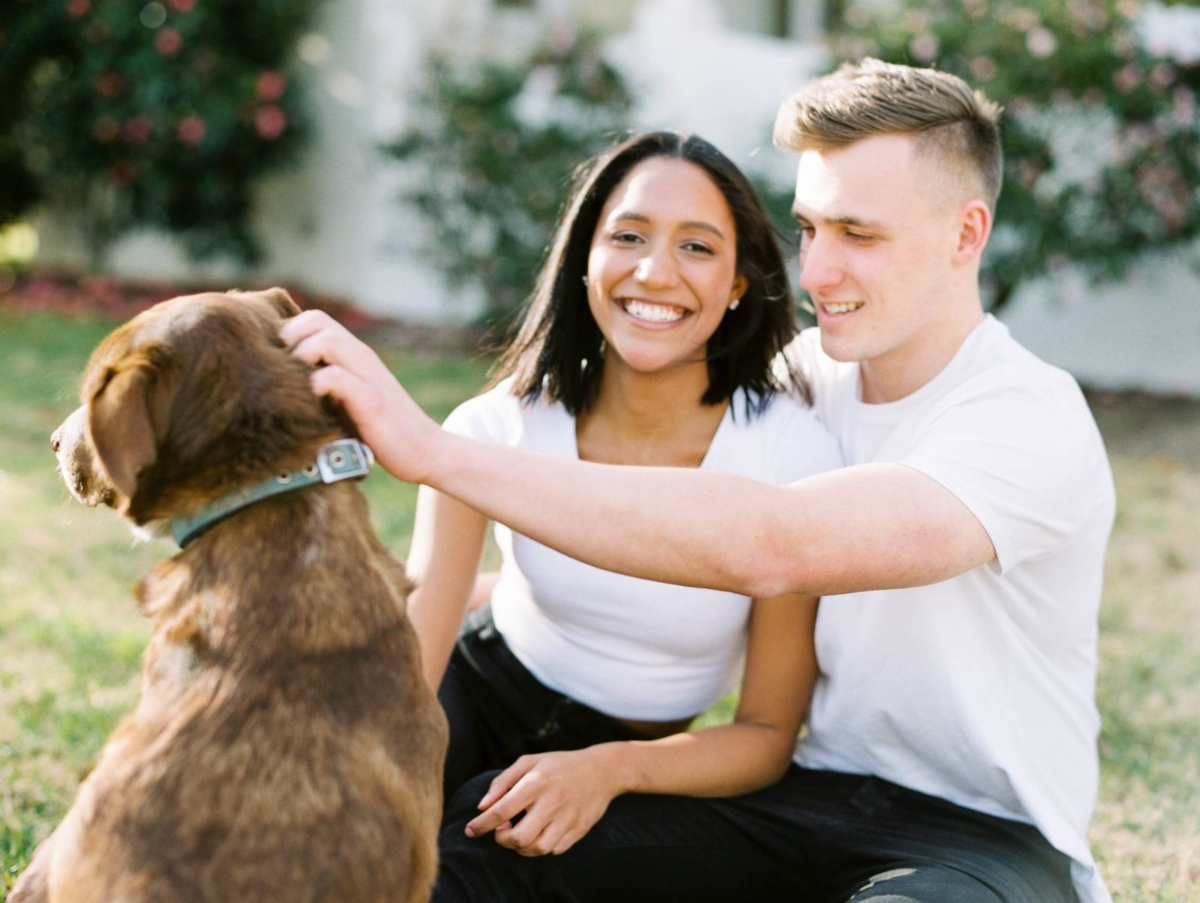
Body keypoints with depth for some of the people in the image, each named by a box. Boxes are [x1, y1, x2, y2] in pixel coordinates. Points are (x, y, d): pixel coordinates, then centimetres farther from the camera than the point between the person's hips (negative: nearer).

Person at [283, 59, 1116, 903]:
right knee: (466, 834, -18)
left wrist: (433, 449, -39)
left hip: (988, 834, -4)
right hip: (814, 792, 5)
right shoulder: (811, 369, 2)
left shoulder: (1035, 425, -20)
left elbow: (767, 545, -36)